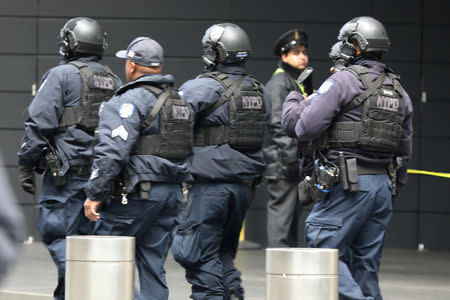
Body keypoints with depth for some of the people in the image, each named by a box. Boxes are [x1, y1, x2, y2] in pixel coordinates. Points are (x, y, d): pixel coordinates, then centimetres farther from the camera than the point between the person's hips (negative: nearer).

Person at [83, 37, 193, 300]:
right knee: (153, 264, 8)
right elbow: (188, 151, 21)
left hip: (136, 192, -8)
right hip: (173, 192, 8)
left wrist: (95, 194, -16)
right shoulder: (179, 101, 17)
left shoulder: (130, 101, -11)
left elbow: (112, 152, -19)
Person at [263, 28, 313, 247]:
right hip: (281, 162, -10)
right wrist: (289, 156, -21)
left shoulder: (304, 83, 21)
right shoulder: (279, 82, -9)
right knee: (282, 211, -10)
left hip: (298, 161, 10)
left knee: (294, 212, 12)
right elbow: (277, 123, -17)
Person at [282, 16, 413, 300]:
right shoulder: (399, 90, 15)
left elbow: (306, 127, -12)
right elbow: (404, 148, 19)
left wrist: (293, 101, 7)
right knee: (365, 262, 11)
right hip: (384, 185, 7)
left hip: (348, 184, -7)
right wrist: (394, 186, 26)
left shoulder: (343, 81, -8)